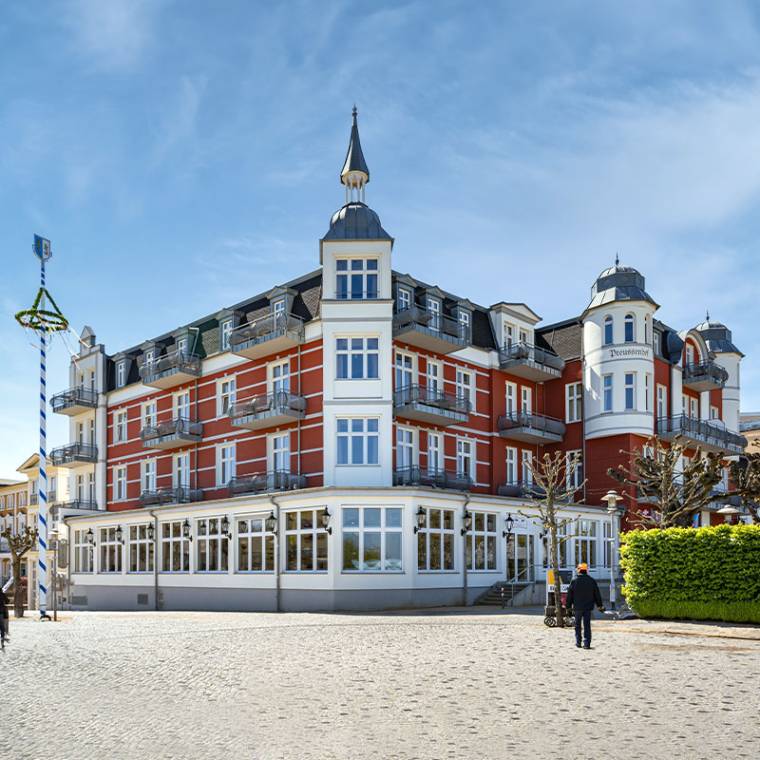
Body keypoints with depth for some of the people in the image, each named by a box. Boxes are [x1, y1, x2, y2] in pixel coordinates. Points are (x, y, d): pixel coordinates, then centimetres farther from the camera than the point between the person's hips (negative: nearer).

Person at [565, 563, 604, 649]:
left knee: (577, 625, 13)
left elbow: (569, 594, -2)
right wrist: (600, 605, 14)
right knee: (587, 625, 3)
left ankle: (578, 642, 16)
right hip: (588, 606, 1)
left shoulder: (574, 581, -5)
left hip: (577, 607, -1)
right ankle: (587, 643, -3)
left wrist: (568, 605, 7)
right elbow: (597, 594, 7)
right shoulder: (591, 580, 0)